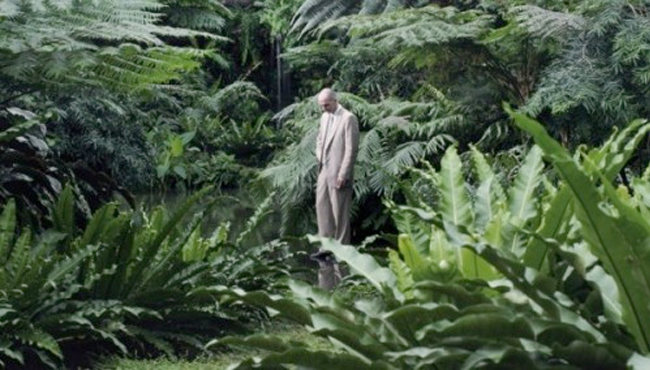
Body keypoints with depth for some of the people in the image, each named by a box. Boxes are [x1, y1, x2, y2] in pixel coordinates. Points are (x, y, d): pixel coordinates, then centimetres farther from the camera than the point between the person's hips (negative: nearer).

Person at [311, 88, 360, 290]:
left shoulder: (348, 119, -11)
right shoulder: (325, 117, 13)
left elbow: (351, 149, -15)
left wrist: (343, 175, -17)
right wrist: (320, 159, 8)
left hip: (338, 173, -8)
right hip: (324, 171, 8)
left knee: (340, 213, -1)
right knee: (322, 208, 8)